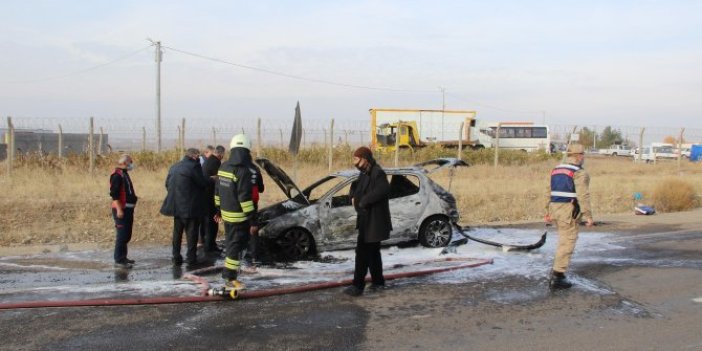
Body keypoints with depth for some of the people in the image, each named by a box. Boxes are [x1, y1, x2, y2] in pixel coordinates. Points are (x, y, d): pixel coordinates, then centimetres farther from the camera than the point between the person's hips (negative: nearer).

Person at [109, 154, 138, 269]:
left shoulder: (124, 174, 17)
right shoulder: (117, 175, -14)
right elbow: (114, 194, -20)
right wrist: (119, 209, -24)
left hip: (127, 209, 10)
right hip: (121, 210, -10)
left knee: (127, 235, 15)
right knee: (122, 235, -9)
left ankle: (123, 257, 24)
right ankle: (118, 260, -6)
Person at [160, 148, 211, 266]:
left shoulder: (174, 167, 12)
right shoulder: (193, 166, -12)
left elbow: (167, 184, 15)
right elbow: (203, 182, -13)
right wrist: (212, 179, 6)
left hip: (177, 206, 7)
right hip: (190, 207, -7)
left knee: (177, 232, 13)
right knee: (191, 232, 1)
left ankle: (176, 257, 14)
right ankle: (191, 258, 1)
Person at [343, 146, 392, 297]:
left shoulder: (377, 173, -18)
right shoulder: (365, 173, 12)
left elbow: (383, 190, -34)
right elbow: (357, 186, 28)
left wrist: (363, 201, -26)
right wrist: (353, 196, 5)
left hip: (373, 220, -10)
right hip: (366, 218, 10)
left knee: (363, 252, -10)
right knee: (372, 251, 19)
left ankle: (358, 286, -8)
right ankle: (378, 281, 30)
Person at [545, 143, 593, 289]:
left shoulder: (557, 170, 12)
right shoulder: (580, 173, -12)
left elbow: (552, 193, 15)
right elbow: (583, 196, -18)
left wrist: (549, 211, 19)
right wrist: (588, 216, -15)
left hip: (556, 209, 8)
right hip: (569, 212, -8)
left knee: (565, 241, 19)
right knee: (567, 244, -3)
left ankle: (557, 272, 18)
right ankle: (557, 278, -3)